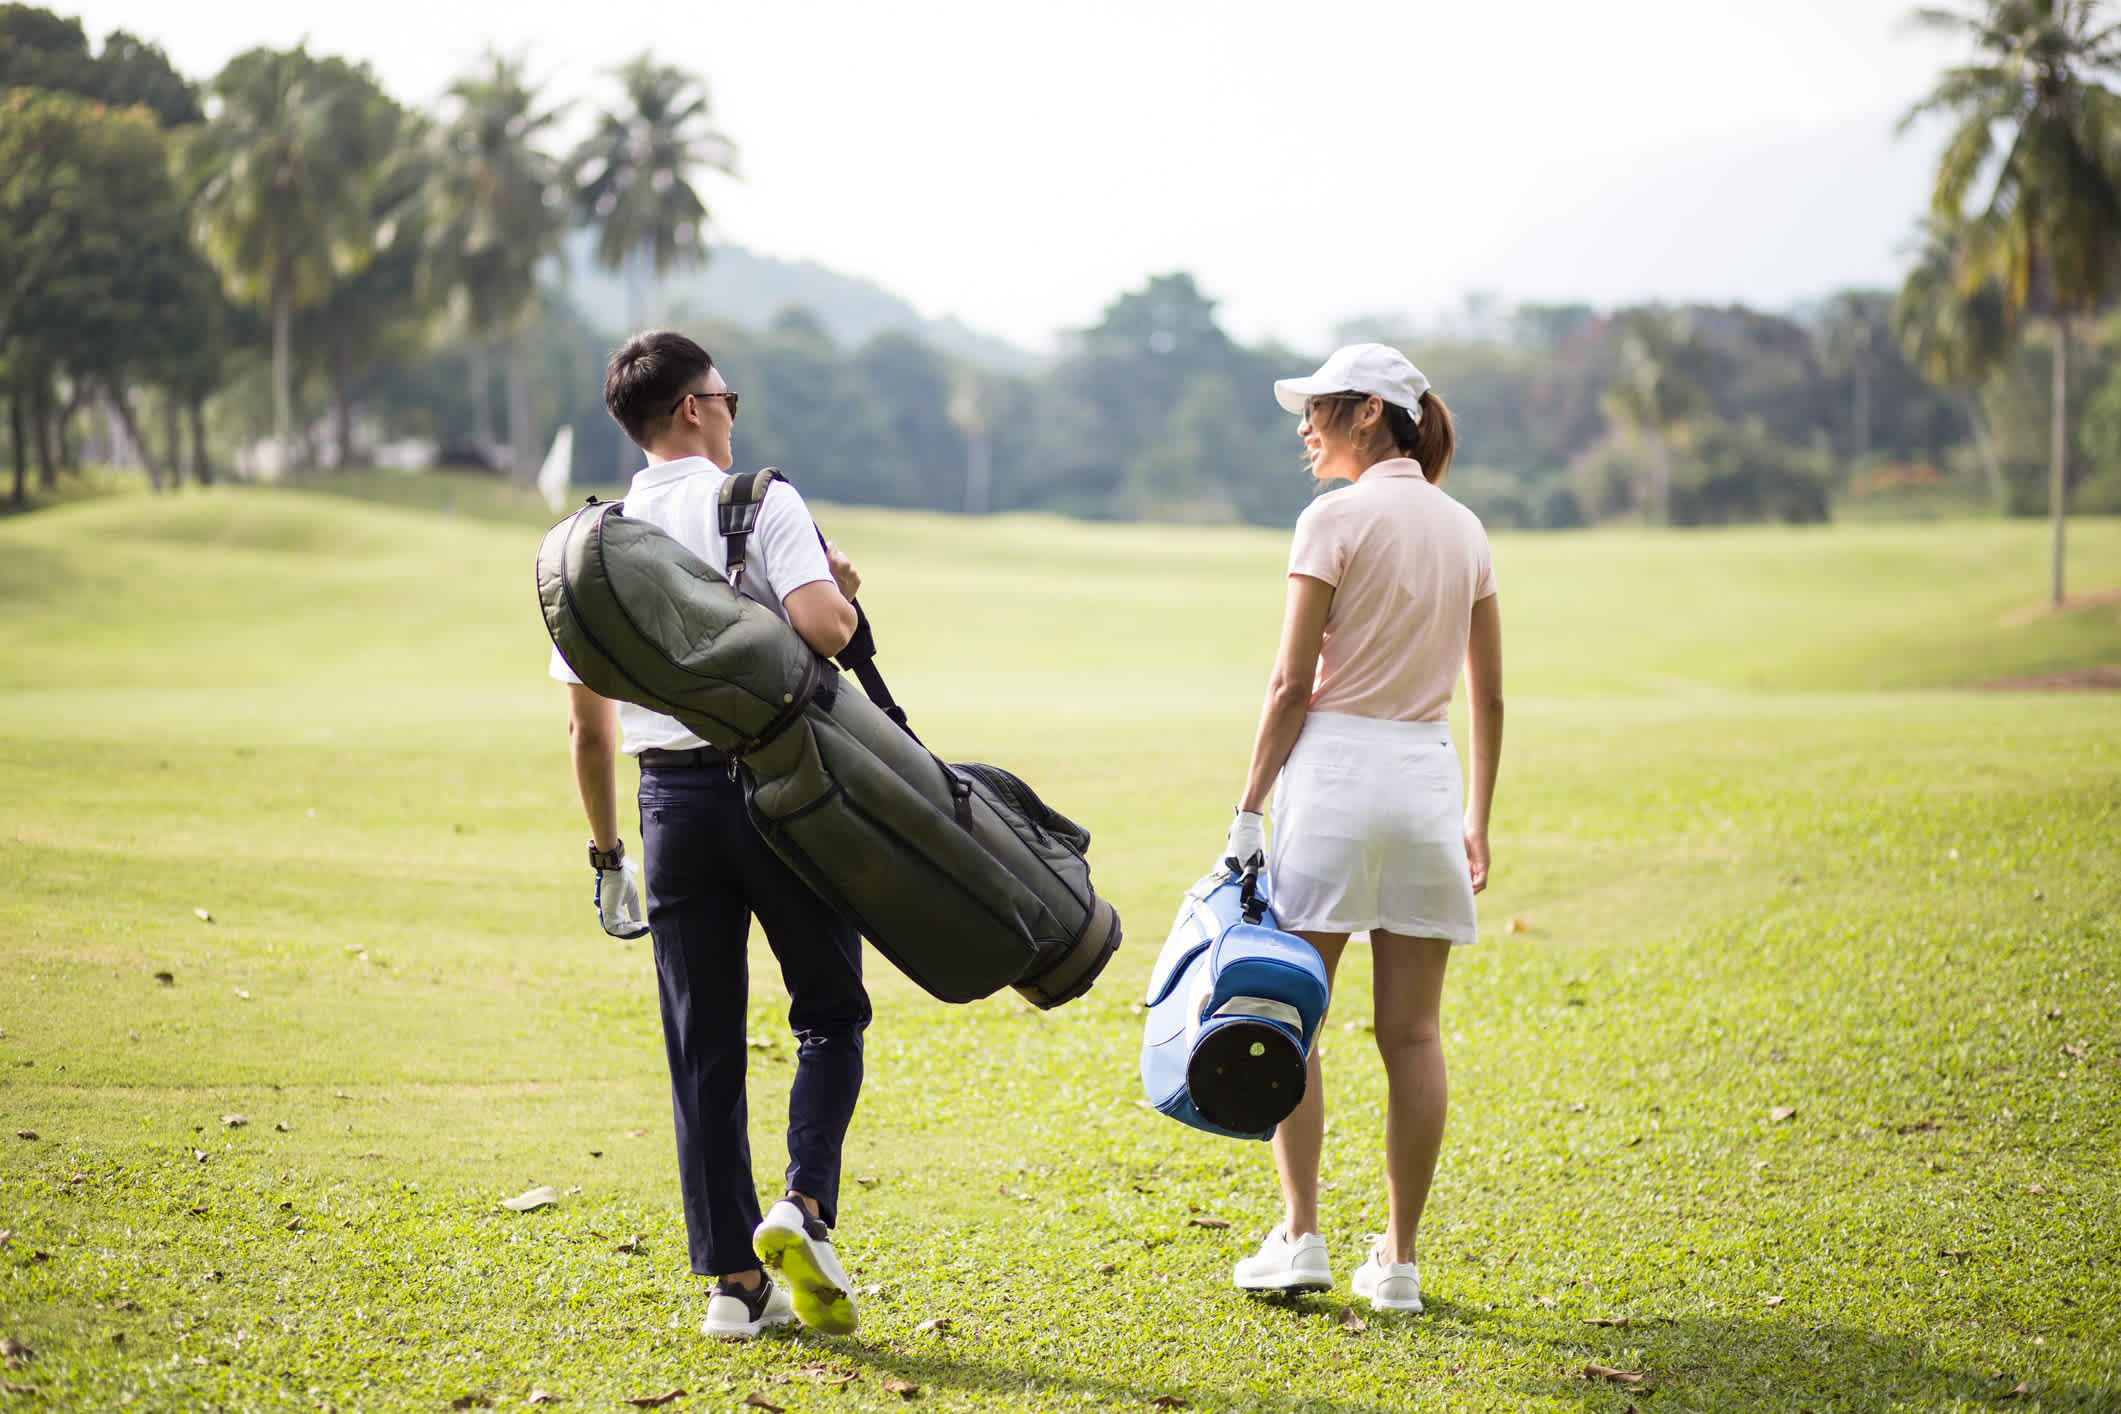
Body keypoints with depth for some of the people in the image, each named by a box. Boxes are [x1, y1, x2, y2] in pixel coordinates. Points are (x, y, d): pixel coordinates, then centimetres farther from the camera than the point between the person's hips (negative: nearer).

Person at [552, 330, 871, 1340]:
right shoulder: (761, 503, -4)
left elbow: (587, 725, 12)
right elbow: (819, 625, -21)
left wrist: (606, 853, 20)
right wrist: (843, 591, 2)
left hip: (672, 801, 4)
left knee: (704, 1045, 8)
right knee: (830, 1012, 11)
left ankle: (734, 1280, 7)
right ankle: (803, 1208, -9)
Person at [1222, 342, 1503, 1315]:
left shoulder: (1335, 519, -7)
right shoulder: (1465, 530, 11)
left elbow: (1292, 686, -9)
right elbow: (1488, 698, 13)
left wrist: (1248, 809, -4)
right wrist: (1477, 823, 20)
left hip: (1335, 766, -5)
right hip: (1430, 774, 5)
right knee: (1412, 1032, 5)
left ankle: (1300, 1236, 1)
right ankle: (1398, 1260, 7)